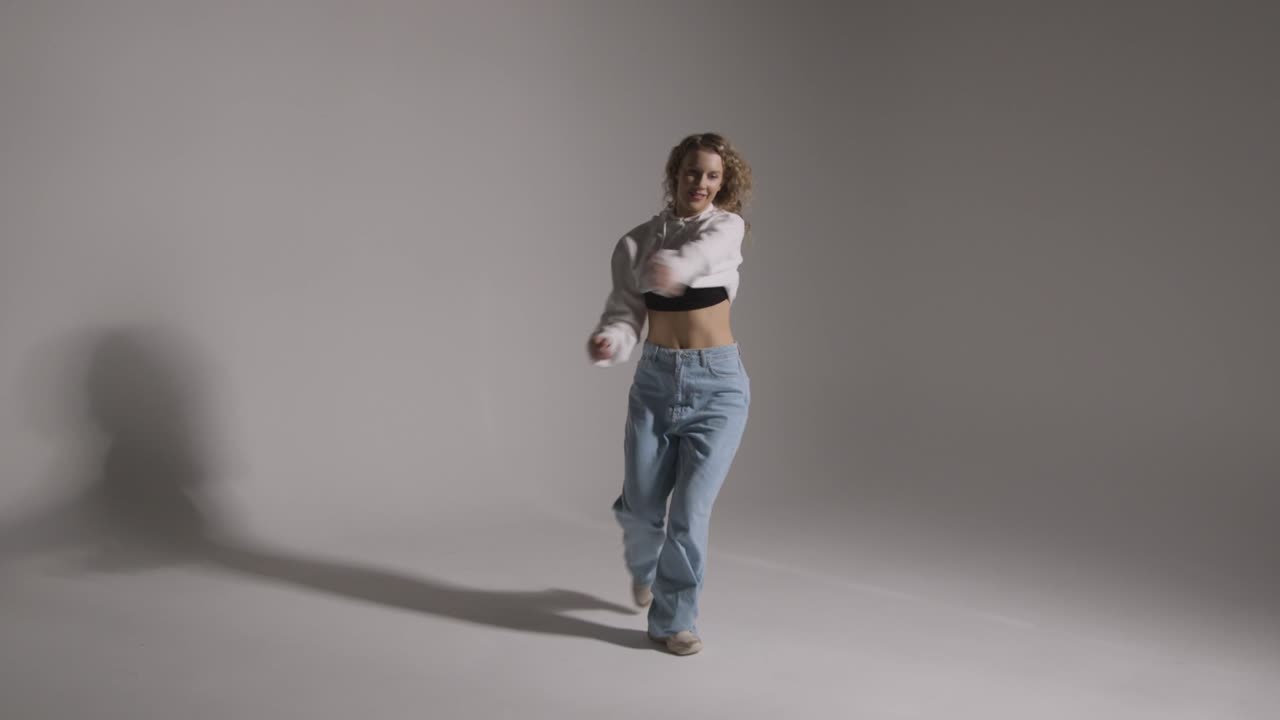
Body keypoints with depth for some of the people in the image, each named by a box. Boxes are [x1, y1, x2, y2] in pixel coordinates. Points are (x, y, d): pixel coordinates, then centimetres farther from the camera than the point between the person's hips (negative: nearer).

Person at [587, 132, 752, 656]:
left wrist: (674, 267, -40)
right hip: (656, 379, 2)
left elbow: (702, 252, -24)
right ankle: (644, 566, 42)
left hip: (718, 382, -2)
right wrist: (608, 342, -24)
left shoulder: (728, 226, -3)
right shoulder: (636, 242, 2)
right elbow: (625, 312, -6)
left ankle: (673, 619, 13)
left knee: (690, 509, -6)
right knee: (639, 506, 5)